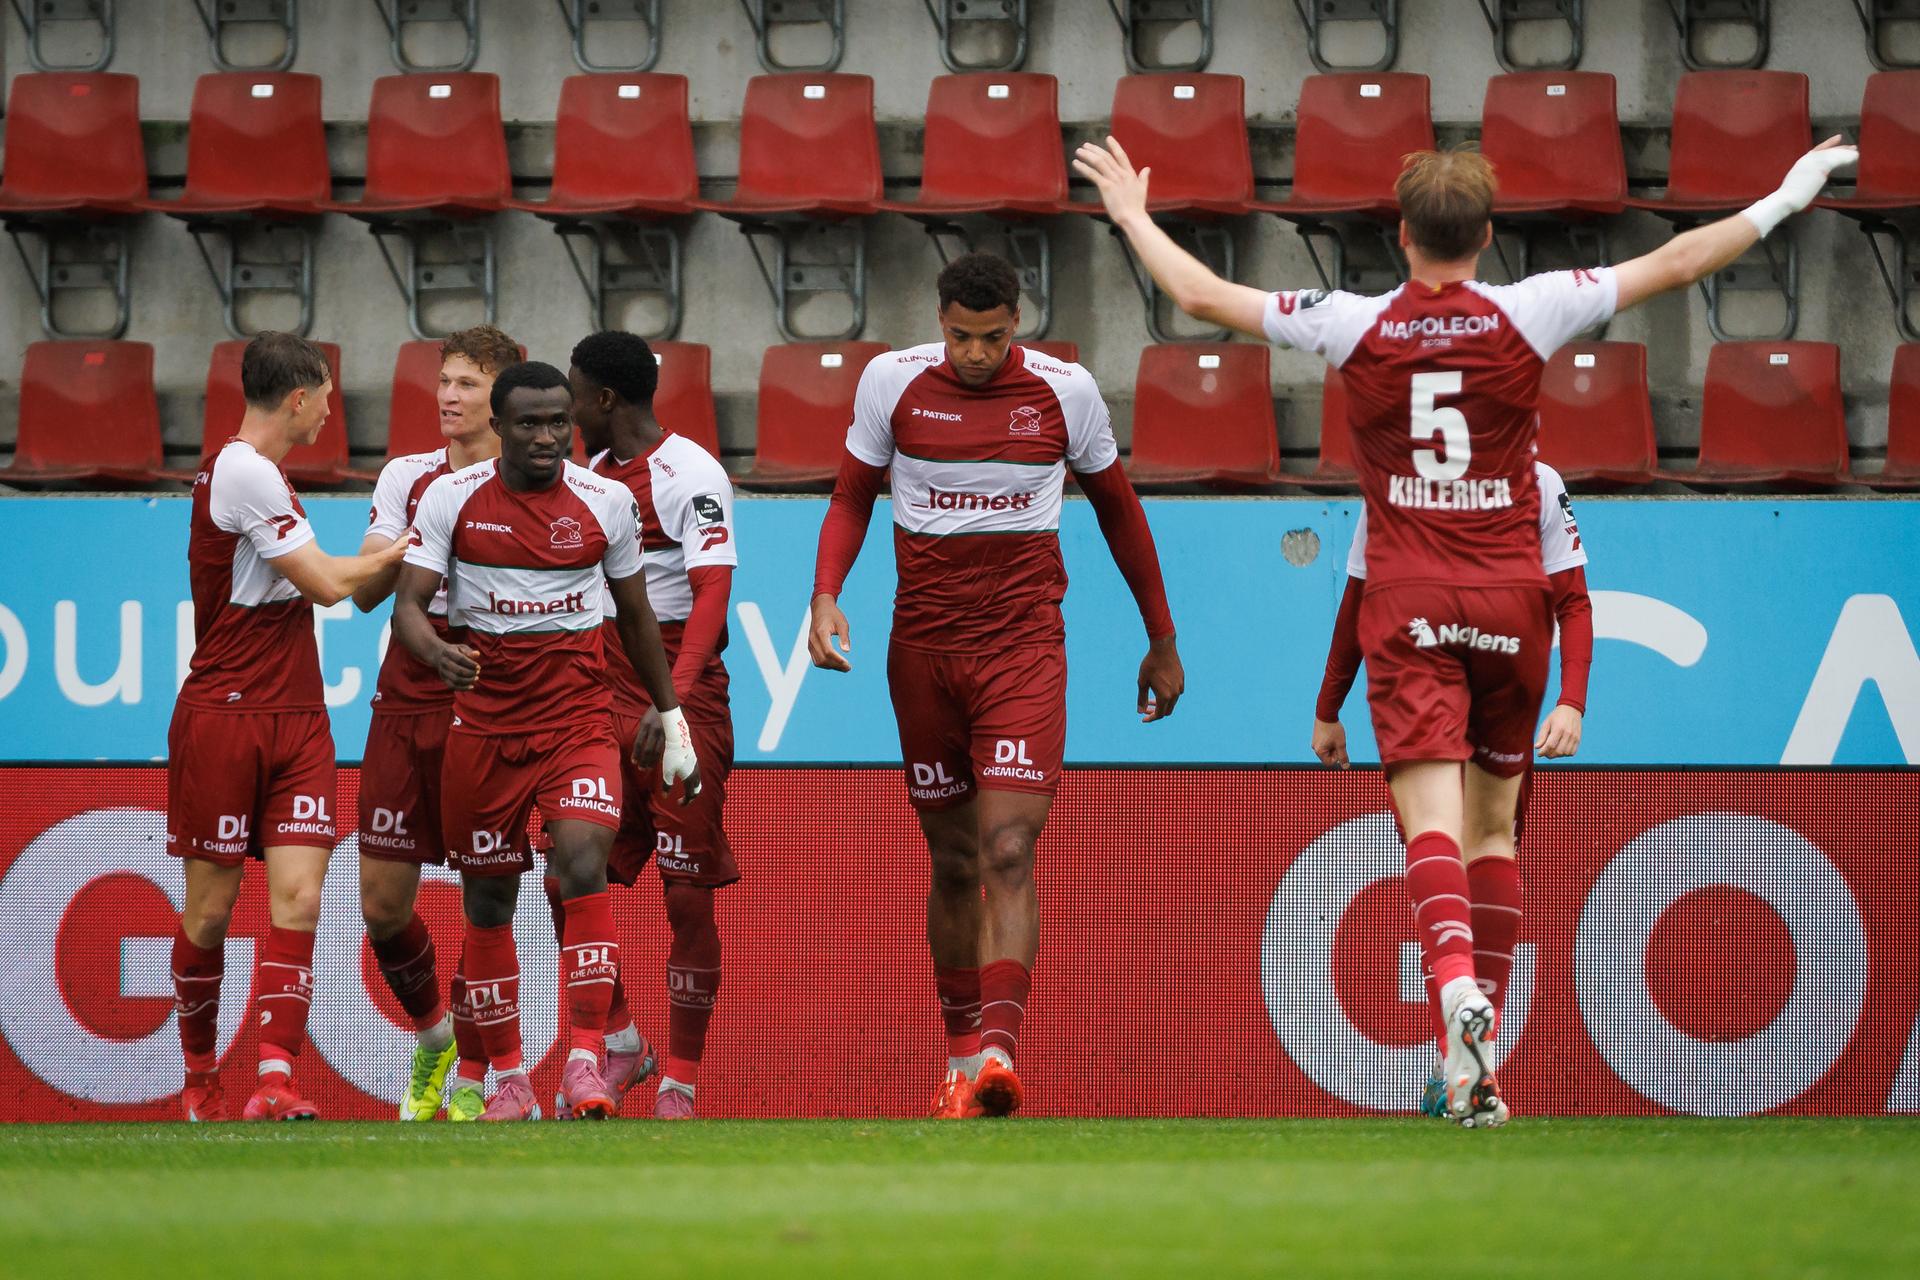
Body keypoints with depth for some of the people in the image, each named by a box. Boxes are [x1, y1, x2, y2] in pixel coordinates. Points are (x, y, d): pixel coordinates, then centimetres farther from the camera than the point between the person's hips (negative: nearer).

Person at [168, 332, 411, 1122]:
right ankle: (199, 1078, 18)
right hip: (225, 716, -8)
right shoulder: (242, 471, -14)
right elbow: (327, 585, -12)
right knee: (210, 910, 3)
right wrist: (400, 551, 3)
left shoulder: (261, 473, 16)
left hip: (296, 719, 8)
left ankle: (275, 1079, -13)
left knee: (298, 899, -7)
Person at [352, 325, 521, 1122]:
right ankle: (431, 1034, 28)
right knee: (382, 903, 3)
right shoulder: (409, 478, 10)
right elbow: (365, 591, 3)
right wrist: (416, 536, -13)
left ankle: (471, 1078, 6)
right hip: (406, 704, 4)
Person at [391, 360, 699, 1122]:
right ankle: (506, 1078, 20)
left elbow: (635, 615, 15)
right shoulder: (450, 499, -2)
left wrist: (670, 715, 20)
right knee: (487, 899, 6)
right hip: (484, 723, 1)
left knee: (584, 865, -23)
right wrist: (437, 653, -29)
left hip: (578, 718, -1)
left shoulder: (606, 503, 2)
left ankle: (586, 1059, -22)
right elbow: (408, 603, -6)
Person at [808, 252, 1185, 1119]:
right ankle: (961, 1059, 20)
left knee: (1009, 852, -16)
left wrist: (1162, 641, 18)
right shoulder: (892, 382, -1)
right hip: (923, 647, 2)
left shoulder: (1065, 391, -2)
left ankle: (998, 1057, -27)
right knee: (953, 863, 8)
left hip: (1025, 647, -2)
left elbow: (1118, 510, 12)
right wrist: (825, 595, -8)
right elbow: (851, 498, 10)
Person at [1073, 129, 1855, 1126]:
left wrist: (1132, 215, 21)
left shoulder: (1354, 326, -2)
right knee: (1492, 829, 11)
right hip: (1511, 596, 1)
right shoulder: (1527, 315, -2)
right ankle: (1478, 1061, 8)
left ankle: (1457, 987, -37)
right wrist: (1786, 199, 14)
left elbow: (1203, 296, 6)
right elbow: (1671, 266, 4)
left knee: (1431, 820, -11)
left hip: (1407, 604, -1)